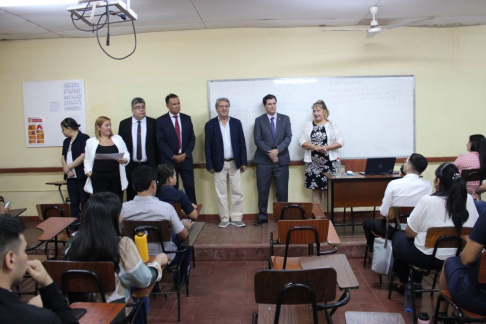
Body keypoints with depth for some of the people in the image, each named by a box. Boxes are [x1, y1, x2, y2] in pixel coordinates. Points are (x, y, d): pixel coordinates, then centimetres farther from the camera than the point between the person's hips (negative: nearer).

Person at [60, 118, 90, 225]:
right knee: (74, 202, 11)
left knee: (84, 201, 1)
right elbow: (63, 157, 9)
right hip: (70, 176, 7)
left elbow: (83, 156, -16)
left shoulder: (84, 138, -7)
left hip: (82, 175, -7)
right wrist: (67, 170, -9)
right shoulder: (66, 141, 16)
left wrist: (68, 167, -10)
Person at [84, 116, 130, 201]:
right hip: (99, 178, -2)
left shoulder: (118, 138, 13)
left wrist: (125, 159, -8)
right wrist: (88, 171, -7)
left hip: (116, 177, 2)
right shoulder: (91, 141, 8)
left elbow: (126, 153, 13)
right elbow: (87, 160, 8)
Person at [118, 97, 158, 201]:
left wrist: (156, 164, -2)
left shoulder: (153, 123, 0)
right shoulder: (124, 124, 4)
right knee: (131, 196, 9)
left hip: (149, 165, -1)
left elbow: (156, 144, 0)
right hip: (130, 166, 1)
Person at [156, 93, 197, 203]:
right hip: (169, 160, -2)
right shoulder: (161, 120, -2)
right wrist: (173, 156, -13)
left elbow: (192, 138, 6)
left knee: (190, 186, 3)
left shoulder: (187, 118, 7)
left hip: (186, 159, 2)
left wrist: (185, 154, -7)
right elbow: (160, 142, -7)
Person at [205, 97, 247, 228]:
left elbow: (242, 143, 3)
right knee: (221, 193, 6)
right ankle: (224, 218, 16)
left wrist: (243, 162, -1)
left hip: (235, 163, 1)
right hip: (219, 164, -1)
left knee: (237, 192, 4)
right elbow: (208, 146, -2)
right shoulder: (210, 124, -1)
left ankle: (236, 218, 14)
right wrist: (210, 165, -6)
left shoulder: (236, 123, 4)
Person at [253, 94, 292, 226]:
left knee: (282, 190, 4)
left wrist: (277, 150, -15)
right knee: (263, 190, 4)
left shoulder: (285, 119, 9)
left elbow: (288, 137, -1)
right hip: (263, 161, -1)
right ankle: (262, 216, 15)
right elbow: (257, 140, -5)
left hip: (281, 160, 1)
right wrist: (270, 153, -14)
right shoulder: (259, 120, 4)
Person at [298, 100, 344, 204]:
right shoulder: (308, 125, 9)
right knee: (315, 189, 7)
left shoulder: (332, 125, 4)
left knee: (328, 189, 0)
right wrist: (314, 147, -14)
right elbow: (301, 141, 2)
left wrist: (327, 147, -16)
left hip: (329, 162, -2)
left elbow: (340, 142, -1)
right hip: (313, 163, 2)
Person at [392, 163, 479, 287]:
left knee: (398, 236, 23)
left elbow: (410, 233, -12)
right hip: (456, 258, 6)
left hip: (427, 257, -6)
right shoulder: (468, 199, -7)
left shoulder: (427, 201, -21)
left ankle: (404, 282, 34)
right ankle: (416, 282, 36)